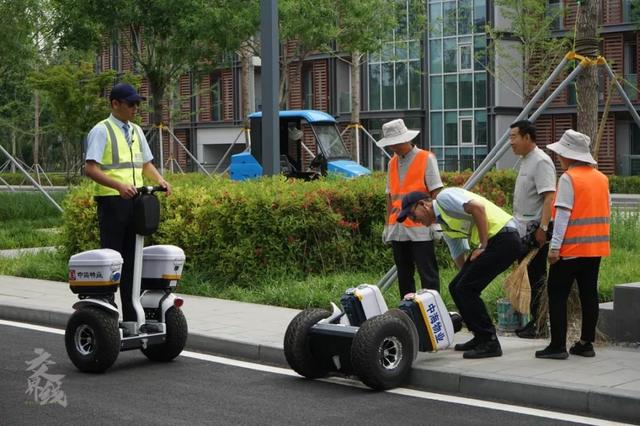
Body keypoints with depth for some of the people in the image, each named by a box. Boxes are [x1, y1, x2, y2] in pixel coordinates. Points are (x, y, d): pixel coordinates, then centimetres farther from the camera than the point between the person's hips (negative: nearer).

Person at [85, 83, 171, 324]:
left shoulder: (136, 131, 16)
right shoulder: (101, 131, -6)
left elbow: (146, 163, 22)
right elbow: (90, 168, -14)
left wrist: (159, 180, 2)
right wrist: (118, 185, -26)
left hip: (135, 200, 7)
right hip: (112, 201, -7)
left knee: (132, 258, 9)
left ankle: (131, 315, 14)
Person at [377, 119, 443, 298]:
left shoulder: (426, 159, -4)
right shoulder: (392, 163, 13)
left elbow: (436, 192, -7)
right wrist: (387, 223, 13)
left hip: (420, 229, -6)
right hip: (397, 229, 6)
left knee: (428, 275, -4)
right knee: (403, 276, 10)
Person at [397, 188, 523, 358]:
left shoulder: (444, 197, -6)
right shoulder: (444, 224, 22)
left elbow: (478, 207, -20)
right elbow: (459, 256, 26)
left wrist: (483, 245, -16)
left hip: (504, 238, -10)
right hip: (491, 244, 10)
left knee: (465, 288, -11)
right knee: (456, 288, 10)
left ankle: (490, 343, -5)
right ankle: (481, 338, 19)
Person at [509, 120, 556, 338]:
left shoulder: (541, 161, -14)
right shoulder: (525, 161, 17)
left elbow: (549, 197, -22)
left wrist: (543, 228, -27)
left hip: (535, 232, -10)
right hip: (523, 231, 10)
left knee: (535, 278, -6)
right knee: (524, 277, 12)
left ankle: (535, 323, -1)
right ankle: (527, 321, 19)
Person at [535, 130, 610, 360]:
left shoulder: (568, 178, -12)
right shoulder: (602, 178, 10)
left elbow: (563, 214, -16)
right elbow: (606, 212, 15)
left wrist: (555, 246, -16)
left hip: (572, 247, -7)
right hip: (596, 247, 7)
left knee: (557, 294, 0)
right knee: (589, 293, 11)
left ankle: (558, 345, -2)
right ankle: (586, 343, 14)